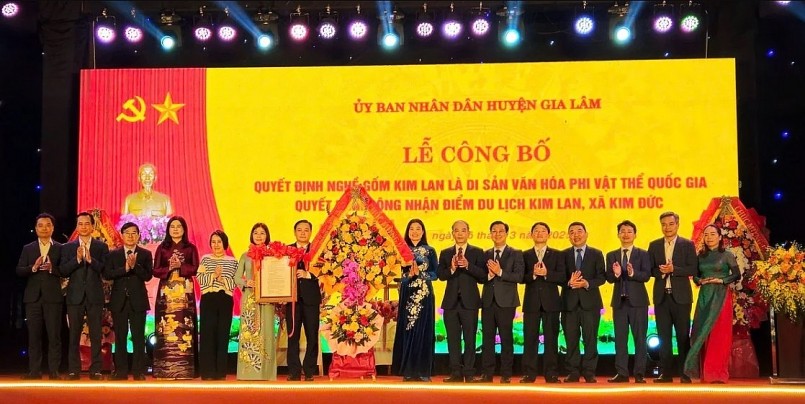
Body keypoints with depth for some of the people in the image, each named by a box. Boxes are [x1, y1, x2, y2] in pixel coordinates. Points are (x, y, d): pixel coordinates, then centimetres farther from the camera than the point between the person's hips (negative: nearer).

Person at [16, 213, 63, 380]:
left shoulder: (60, 248, 5)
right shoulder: (27, 249, 13)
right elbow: (19, 271, 4)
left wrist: (52, 268, -18)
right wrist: (33, 267, -13)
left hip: (53, 297, -2)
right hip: (33, 297, 2)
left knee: (54, 335, -2)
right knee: (34, 335, 4)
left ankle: (54, 370, 1)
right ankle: (34, 370, 9)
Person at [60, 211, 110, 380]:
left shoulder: (101, 247, 6)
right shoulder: (67, 248, 9)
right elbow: (63, 271, -1)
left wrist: (90, 260, -17)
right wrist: (77, 259, -15)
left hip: (95, 296, -1)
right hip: (75, 296, 1)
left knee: (96, 335, 0)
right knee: (74, 335, 3)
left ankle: (95, 370, 5)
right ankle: (74, 370, 8)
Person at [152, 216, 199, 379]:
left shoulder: (191, 247, 9)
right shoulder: (162, 247, 10)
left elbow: (194, 268, 0)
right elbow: (155, 270, 4)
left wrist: (180, 266, -14)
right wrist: (169, 268, -13)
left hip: (184, 291, -1)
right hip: (166, 291, 1)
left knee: (184, 327, -5)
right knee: (166, 327, -4)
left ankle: (185, 368, -3)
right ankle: (165, 368, -1)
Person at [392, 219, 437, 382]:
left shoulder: (430, 251, 4)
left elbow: (435, 273, 0)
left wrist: (419, 273, -14)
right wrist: (409, 274, -15)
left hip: (424, 294, -1)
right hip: (407, 294, 1)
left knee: (423, 330, -1)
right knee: (406, 330, 1)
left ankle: (423, 371, 3)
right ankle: (408, 370, 6)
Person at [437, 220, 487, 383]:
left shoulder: (477, 252, 4)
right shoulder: (445, 253, 11)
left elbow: (483, 275, -6)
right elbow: (440, 275, 1)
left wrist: (468, 266, -19)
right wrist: (451, 269, -17)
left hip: (469, 301, -2)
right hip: (451, 301, 2)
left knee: (470, 339, 0)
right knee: (453, 339, 5)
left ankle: (469, 373, 6)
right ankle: (456, 373, 10)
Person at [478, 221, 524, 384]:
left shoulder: (516, 254, 2)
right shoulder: (486, 254, 14)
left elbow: (519, 276, -10)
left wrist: (500, 272, -18)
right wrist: (489, 275, -12)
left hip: (506, 301, -4)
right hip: (488, 301, 4)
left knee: (506, 338, 0)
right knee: (487, 337, 4)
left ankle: (506, 374, 6)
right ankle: (487, 373, 9)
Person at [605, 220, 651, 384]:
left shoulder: (643, 254, 4)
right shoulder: (611, 255, 11)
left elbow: (646, 275, -10)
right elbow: (609, 278, 1)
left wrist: (632, 273, -27)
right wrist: (616, 274, -21)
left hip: (638, 300, -3)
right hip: (619, 301, 3)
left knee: (640, 338, 0)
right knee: (620, 338, 4)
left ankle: (640, 373, 5)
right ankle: (622, 373, 9)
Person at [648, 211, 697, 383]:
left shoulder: (687, 245, 2)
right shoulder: (654, 245, 10)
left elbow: (692, 269, -6)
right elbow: (649, 269, 6)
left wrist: (673, 269, -18)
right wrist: (660, 271, -13)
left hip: (681, 296, -3)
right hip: (661, 296, 3)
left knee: (683, 335, 0)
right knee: (664, 336, 4)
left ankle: (685, 373, 6)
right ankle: (666, 373, 8)